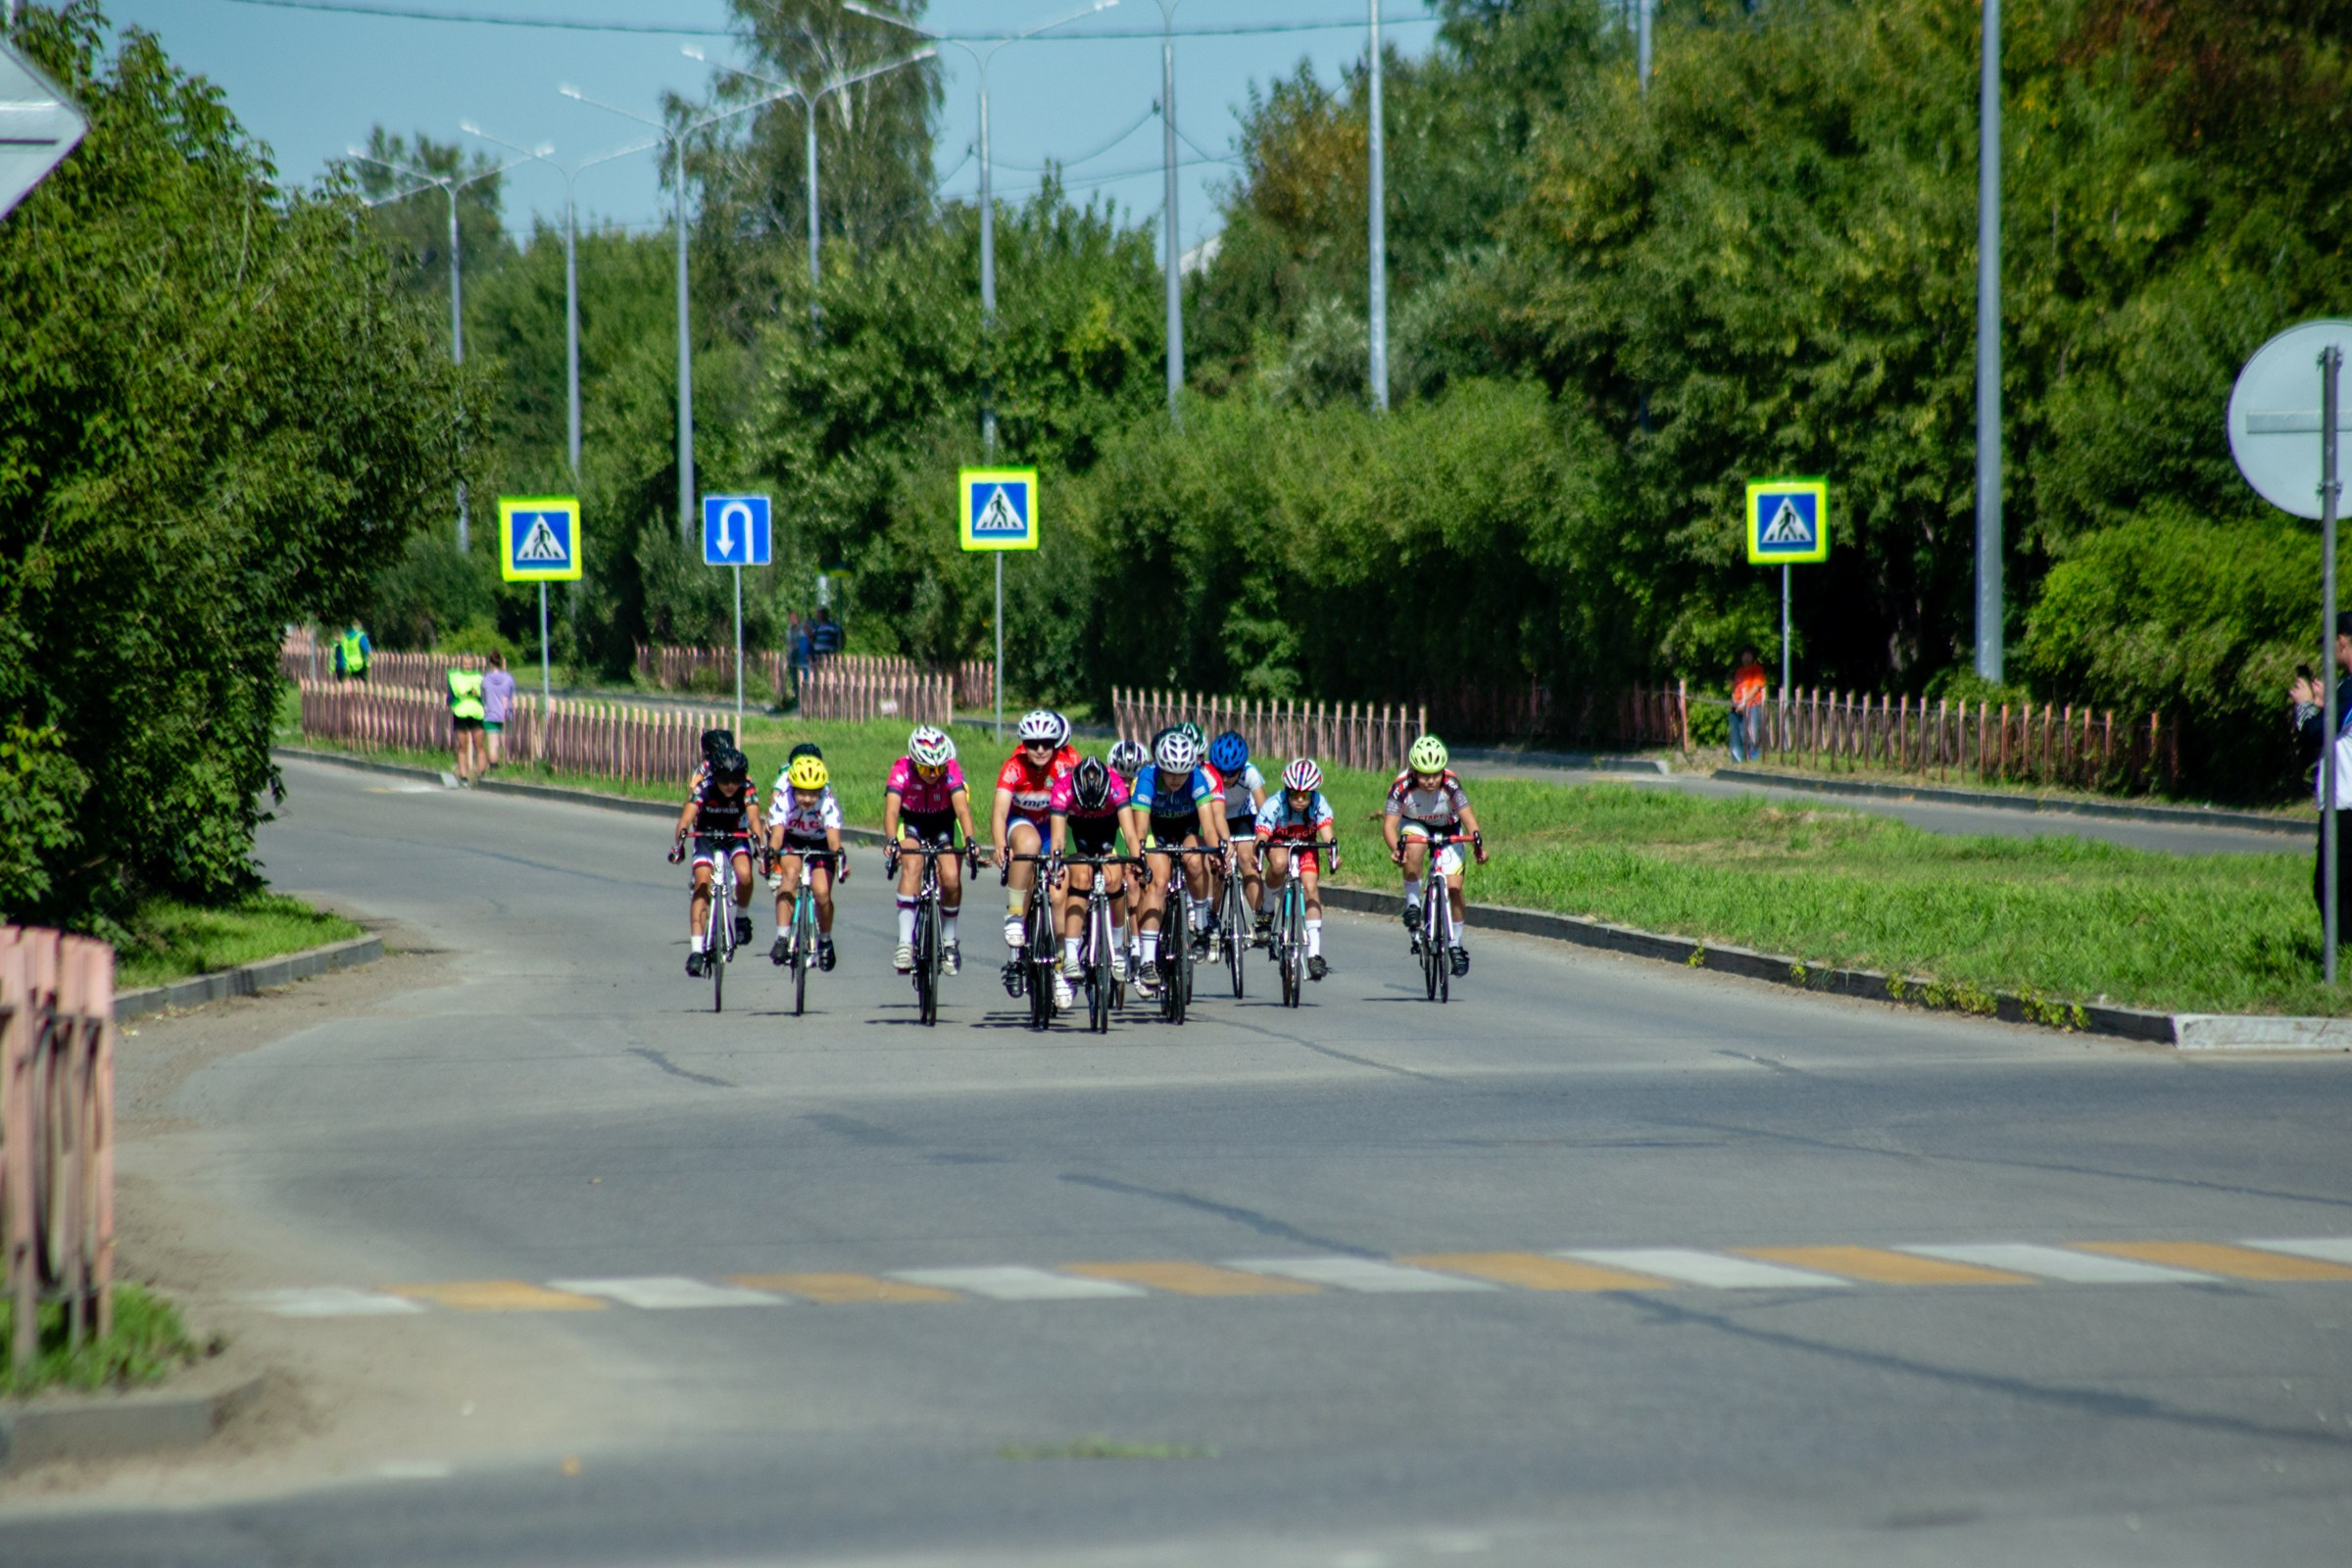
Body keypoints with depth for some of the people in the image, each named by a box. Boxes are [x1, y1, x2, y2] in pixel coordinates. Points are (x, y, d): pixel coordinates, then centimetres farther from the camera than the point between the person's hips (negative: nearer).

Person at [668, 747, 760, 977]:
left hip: (736, 836, 0)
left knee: (745, 875, -28)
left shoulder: (747, 788, -23)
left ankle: (742, 917, 2)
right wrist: (678, 844, -53)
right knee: (702, 883, -20)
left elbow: (753, 818, -35)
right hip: (706, 836, 0)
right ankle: (696, 949, -21)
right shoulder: (704, 786, -25)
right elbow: (687, 815, -37)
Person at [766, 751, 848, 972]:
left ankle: (825, 941, 11)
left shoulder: (829, 804, -30)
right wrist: (771, 855, -57)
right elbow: (777, 832, -39)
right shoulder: (782, 800, -29)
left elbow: (833, 835, -41)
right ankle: (781, 939, -30)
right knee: (790, 873, -30)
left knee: (822, 893, -17)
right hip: (791, 840, 0)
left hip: (819, 844, 0)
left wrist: (839, 857, -60)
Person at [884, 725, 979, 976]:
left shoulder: (951, 771, -28)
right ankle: (905, 941, -32)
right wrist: (891, 841, -57)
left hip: (944, 823, 1)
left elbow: (962, 806, -39)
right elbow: (891, 809, -39)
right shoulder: (902, 770, -29)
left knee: (951, 878, -18)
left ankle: (949, 940, 7)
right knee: (912, 866, -29)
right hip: (911, 822, -1)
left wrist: (969, 840, -56)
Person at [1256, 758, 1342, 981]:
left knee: (1311, 887, -21)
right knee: (1280, 864, -37)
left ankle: (1314, 953, -21)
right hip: (1279, 843, -1)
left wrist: (1333, 851, -60)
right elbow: (1261, 837, -38)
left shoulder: (1319, 804, -28)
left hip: (1306, 846, 1)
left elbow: (1326, 833, -40)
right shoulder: (1274, 805, -32)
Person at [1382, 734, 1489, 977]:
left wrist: (1478, 843, -50)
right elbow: (1390, 824, -33)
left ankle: (1456, 943, 9)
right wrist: (1395, 847, -52)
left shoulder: (1450, 784, -31)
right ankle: (1412, 903, -16)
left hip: (1447, 829, 0)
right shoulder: (1402, 786, -31)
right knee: (1414, 849, -37)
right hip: (1415, 825, 0)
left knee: (1453, 887, -10)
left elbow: (1467, 816, -33)